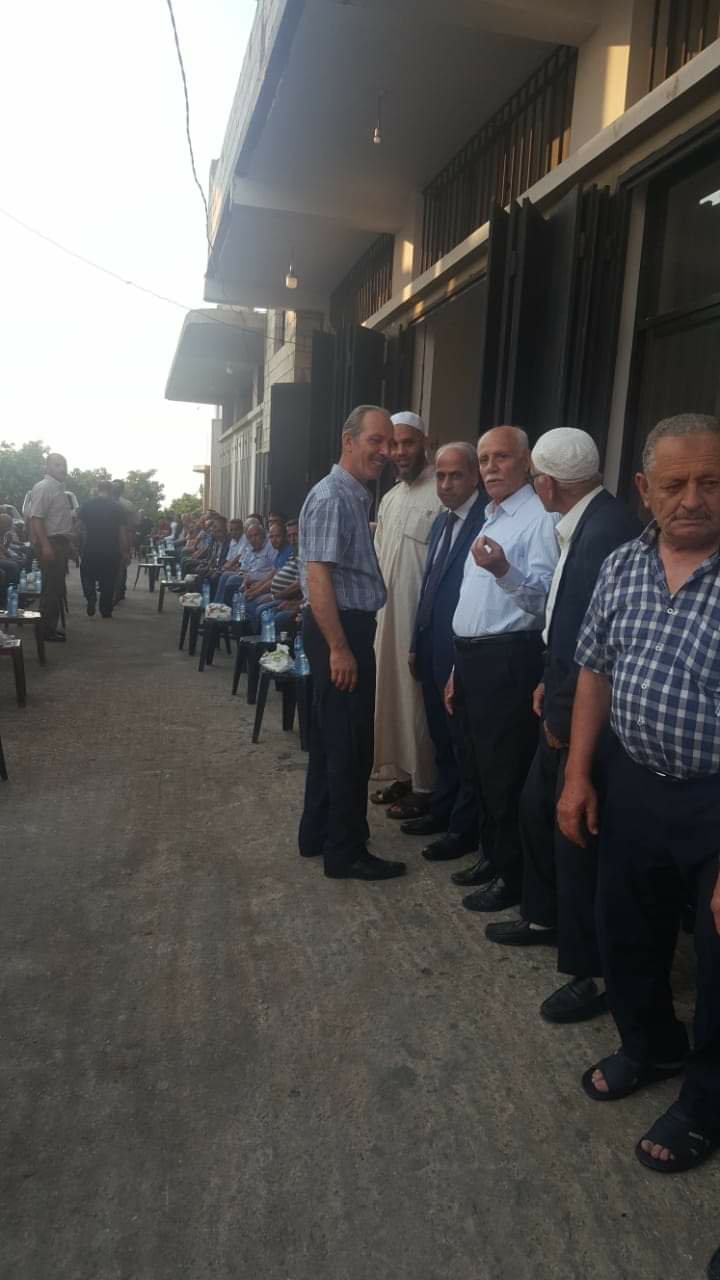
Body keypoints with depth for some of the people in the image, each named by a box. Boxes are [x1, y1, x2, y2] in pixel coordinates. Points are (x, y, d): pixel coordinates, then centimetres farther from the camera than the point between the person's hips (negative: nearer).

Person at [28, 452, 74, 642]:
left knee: (57, 588, 14)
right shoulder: (43, 487, -13)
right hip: (51, 543, -10)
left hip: (60, 543, 10)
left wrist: (67, 543, 23)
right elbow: (36, 518, -21)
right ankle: (46, 630, -2)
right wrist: (45, 546, -28)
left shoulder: (58, 488, 17)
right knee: (51, 588, -7)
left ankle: (51, 627, 22)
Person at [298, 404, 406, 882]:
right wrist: (340, 648, -24)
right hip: (339, 629, -10)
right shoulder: (332, 498, -16)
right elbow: (318, 577, -22)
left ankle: (318, 833, 29)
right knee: (349, 743, -2)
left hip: (351, 626, 10)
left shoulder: (357, 497, 14)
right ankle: (346, 851, 10)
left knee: (331, 737, 17)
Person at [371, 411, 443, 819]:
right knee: (391, 694, 14)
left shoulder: (444, 494, -12)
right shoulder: (389, 498, 16)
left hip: (425, 616, -8)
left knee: (419, 700, -1)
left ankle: (424, 786, 12)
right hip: (388, 614, 8)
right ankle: (401, 773, 27)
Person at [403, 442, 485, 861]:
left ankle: (465, 829, 18)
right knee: (442, 740, 20)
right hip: (433, 651, 8)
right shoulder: (442, 520, 14)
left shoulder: (488, 520, -15)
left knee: (465, 744, 5)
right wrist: (418, 644, 16)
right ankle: (442, 810, 35)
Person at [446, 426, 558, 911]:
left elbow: (544, 601, -21)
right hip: (474, 658, 9)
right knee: (482, 767, 18)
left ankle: (513, 876, 14)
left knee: (507, 773, -1)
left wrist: (503, 570, -38)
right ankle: (491, 856, 33)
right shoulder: (488, 519, 19)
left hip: (508, 660, -9)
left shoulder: (541, 519, -11)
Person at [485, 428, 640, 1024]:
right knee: (537, 809, 22)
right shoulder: (583, 524, 6)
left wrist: (566, 711, -16)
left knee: (576, 837, 2)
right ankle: (544, 918, 44)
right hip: (566, 703, 10)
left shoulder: (609, 530, -24)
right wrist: (552, 682, 10)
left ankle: (590, 973, 20)